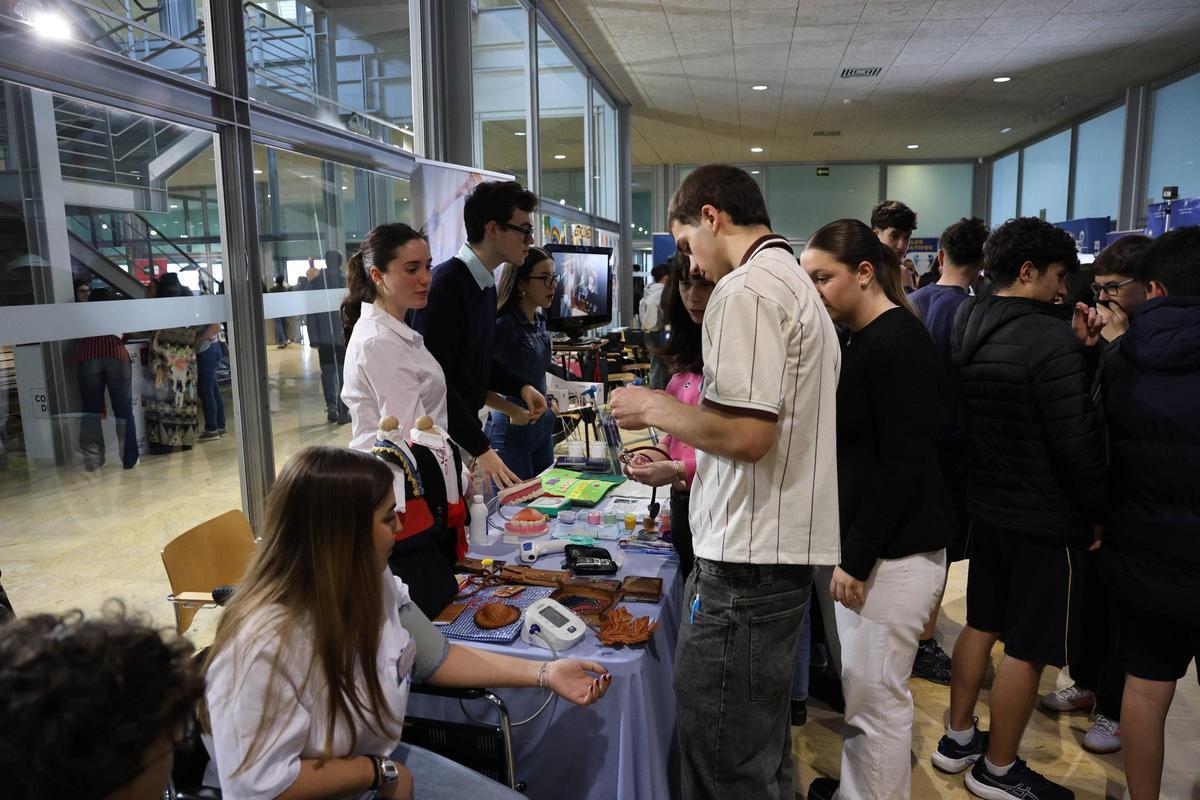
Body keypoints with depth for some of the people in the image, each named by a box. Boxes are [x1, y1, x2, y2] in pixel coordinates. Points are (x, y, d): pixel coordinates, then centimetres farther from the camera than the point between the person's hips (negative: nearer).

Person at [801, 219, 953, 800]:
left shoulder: (896, 345, -16)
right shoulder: (863, 340, 12)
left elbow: (903, 466, -19)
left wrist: (857, 558, -16)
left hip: (895, 550, -9)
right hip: (864, 540, 9)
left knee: (875, 694, 2)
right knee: (858, 683, 18)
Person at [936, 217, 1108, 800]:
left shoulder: (966, 331, 3)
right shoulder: (1050, 341, -22)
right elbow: (1077, 443, -20)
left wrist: (1075, 347, 6)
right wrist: (1098, 514, -6)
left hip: (987, 506, 8)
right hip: (1046, 518, -8)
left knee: (982, 623, 20)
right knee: (1027, 647, 6)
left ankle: (957, 740, 33)